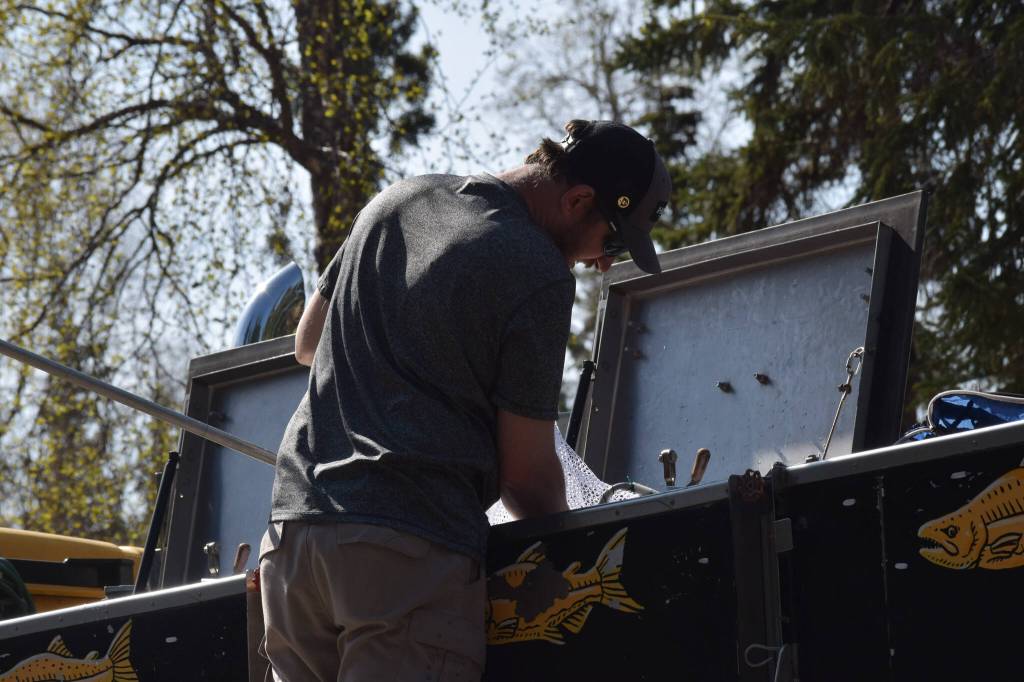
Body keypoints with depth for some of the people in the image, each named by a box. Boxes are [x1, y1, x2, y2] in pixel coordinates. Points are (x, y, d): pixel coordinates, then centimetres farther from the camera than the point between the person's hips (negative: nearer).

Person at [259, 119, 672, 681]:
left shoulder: (398, 199, 17)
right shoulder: (539, 275, -5)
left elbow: (307, 344, 30)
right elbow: (524, 472, -2)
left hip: (292, 531, 7)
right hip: (412, 553, -7)